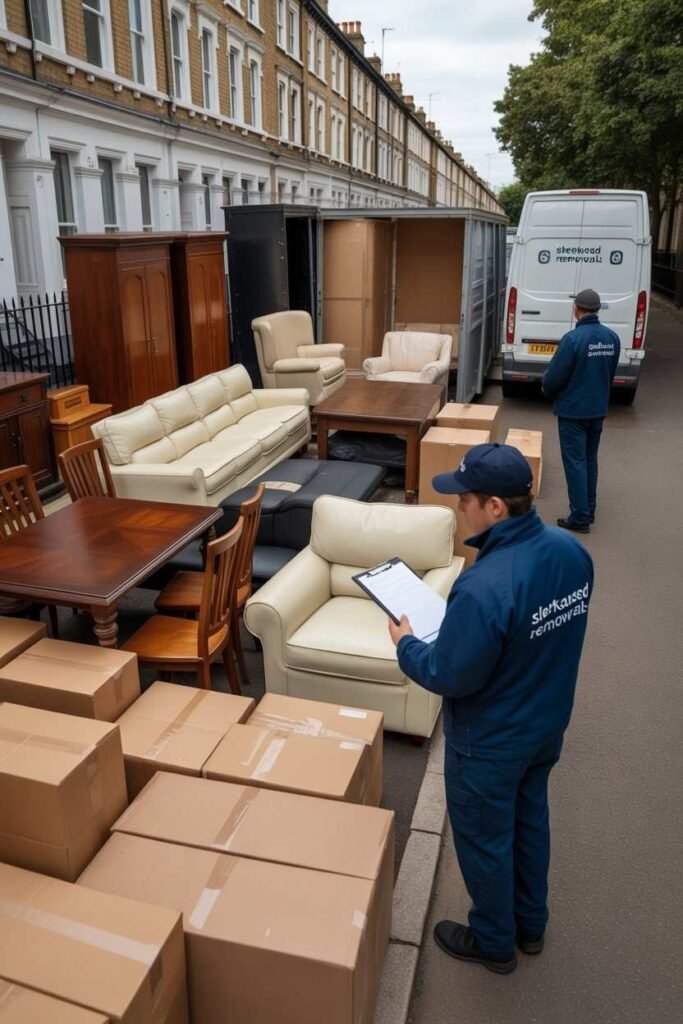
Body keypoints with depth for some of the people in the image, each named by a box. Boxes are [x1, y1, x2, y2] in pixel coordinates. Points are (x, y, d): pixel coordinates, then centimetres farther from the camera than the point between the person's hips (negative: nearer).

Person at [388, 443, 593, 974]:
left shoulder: (484, 586, -37)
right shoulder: (571, 550, -12)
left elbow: (451, 677, -26)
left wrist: (406, 643, -8)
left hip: (491, 743, -7)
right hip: (549, 725, 7)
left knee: (485, 840, 18)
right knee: (530, 819, 28)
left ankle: (494, 942, 43)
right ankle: (531, 924, 51)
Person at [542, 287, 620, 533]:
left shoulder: (573, 338, -21)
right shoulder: (612, 337, 0)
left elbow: (554, 377, -17)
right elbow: (611, 374, 9)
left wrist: (548, 391, 4)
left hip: (572, 410, -6)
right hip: (598, 409, 6)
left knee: (575, 463, 1)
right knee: (590, 461, 18)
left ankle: (580, 518, 4)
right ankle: (589, 511, 28)